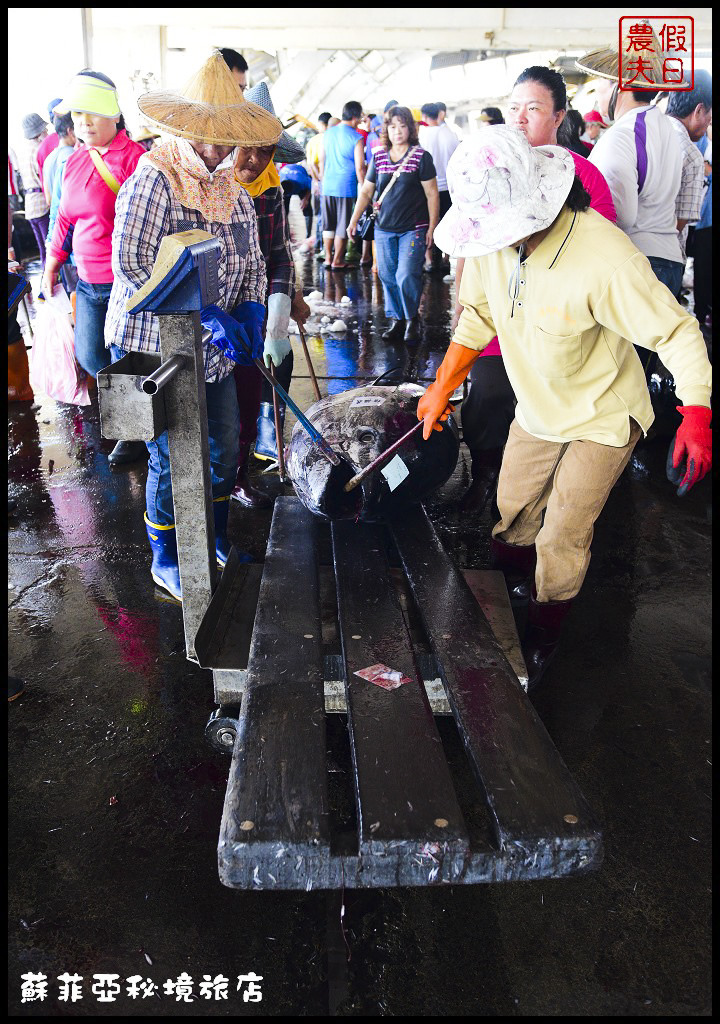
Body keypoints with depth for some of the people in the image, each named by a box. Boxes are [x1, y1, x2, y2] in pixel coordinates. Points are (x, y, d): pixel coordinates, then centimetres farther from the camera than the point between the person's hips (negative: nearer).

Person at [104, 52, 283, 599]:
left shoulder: (232, 187, 10)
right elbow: (131, 262, -23)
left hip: (214, 350, 7)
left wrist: (251, 313, -4)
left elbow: (251, 260, 16)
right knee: (172, 459, 0)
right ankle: (166, 560, 21)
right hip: (155, 348, -7)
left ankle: (216, 539, 36)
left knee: (225, 449, 13)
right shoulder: (152, 180, -15)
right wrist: (203, 311, -26)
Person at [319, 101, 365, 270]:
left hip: (328, 186, 5)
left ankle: (328, 258, 19)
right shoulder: (356, 138, -9)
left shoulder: (328, 134, 7)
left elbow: (321, 160, 14)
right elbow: (359, 167, -11)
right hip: (346, 187, -5)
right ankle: (337, 261, 8)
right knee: (342, 225, 4)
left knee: (328, 224, 13)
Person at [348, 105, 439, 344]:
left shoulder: (421, 157, -3)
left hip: (413, 229, -4)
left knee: (406, 276, -12)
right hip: (384, 228, 4)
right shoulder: (379, 157, 9)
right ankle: (396, 321, 17)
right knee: (388, 277, 4)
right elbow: (366, 192, 16)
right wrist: (354, 220, 11)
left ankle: (412, 319, 9)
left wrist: (431, 228, -6)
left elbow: (432, 194, -2)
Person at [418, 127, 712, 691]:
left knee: (562, 538, 0)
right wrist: (441, 387, 5)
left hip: (603, 418, -5)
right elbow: (478, 314, 4)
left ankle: (542, 638, 24)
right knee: (513, 507, 18)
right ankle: (507, 582, 48)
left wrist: (696, 412, -34)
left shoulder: (605, 258, -34)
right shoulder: (492, 240, -14)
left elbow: (675, 329, -24)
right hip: (536, 408, 6)